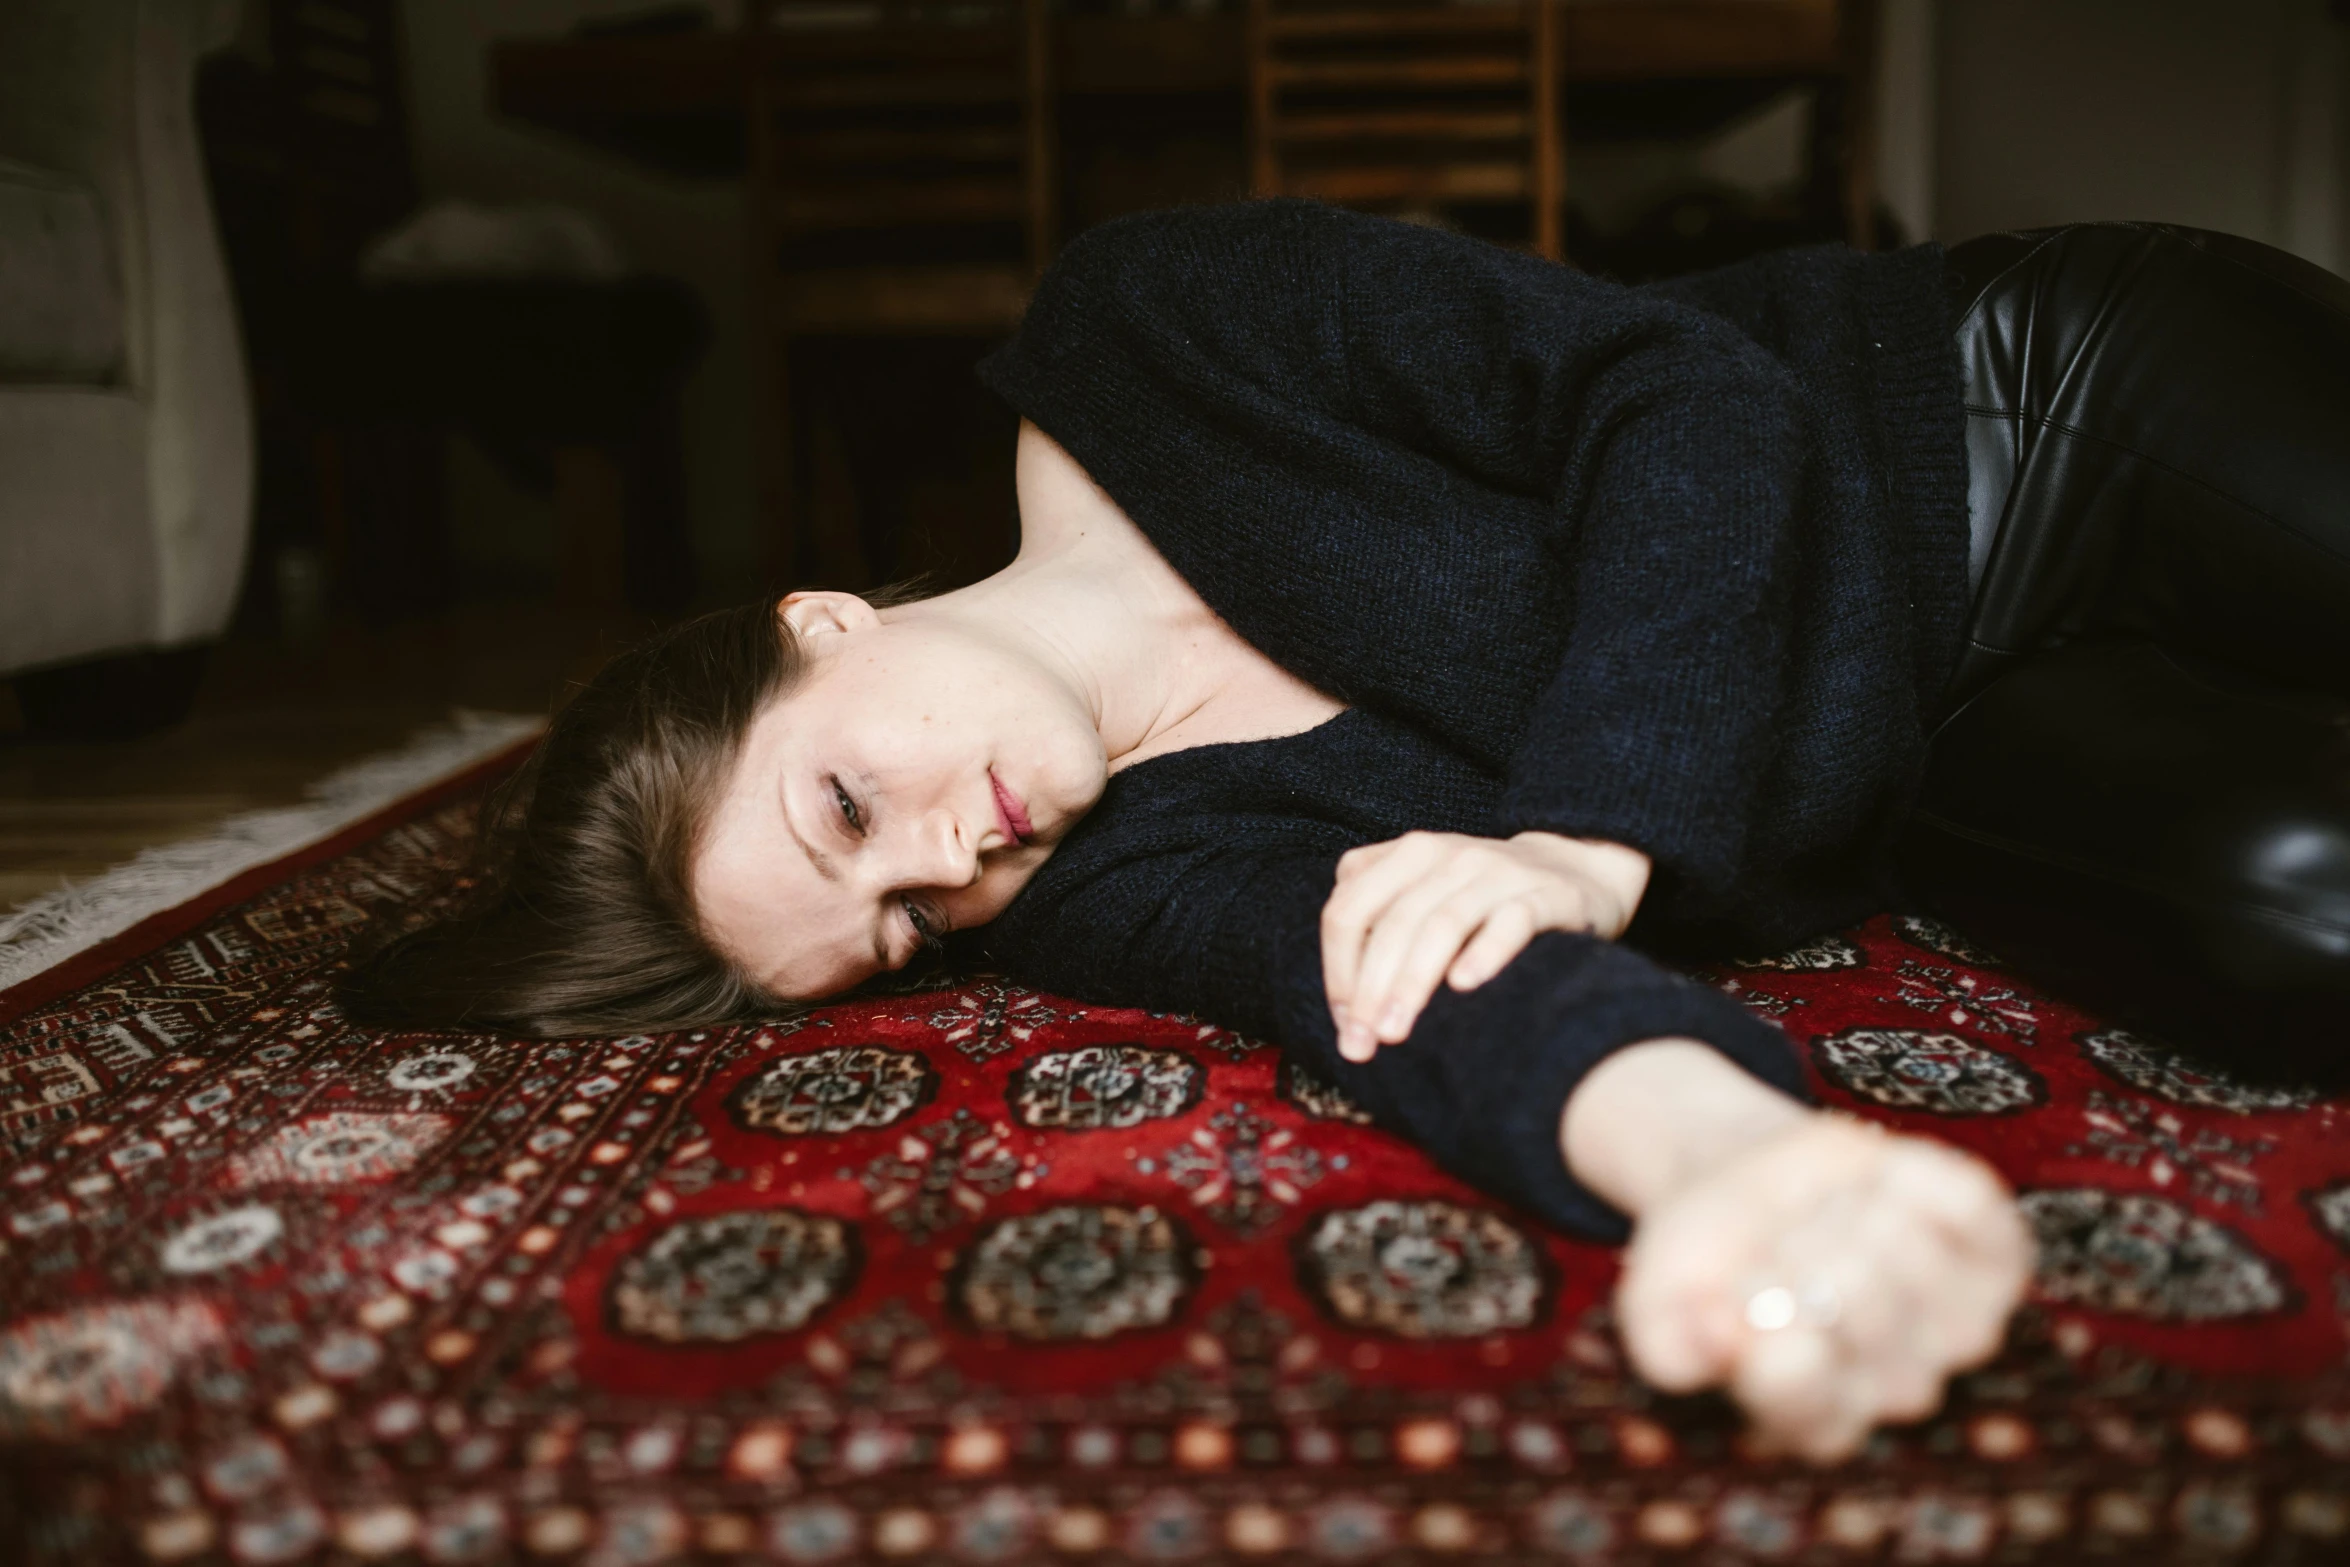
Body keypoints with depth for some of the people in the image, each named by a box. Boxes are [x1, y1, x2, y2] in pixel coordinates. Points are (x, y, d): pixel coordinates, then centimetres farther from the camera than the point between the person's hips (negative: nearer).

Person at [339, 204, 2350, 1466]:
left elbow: (1697, 398, -22)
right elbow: (1448, 994, -31)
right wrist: (1726, 1148, -53)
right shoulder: (1101, 897, -14)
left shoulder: (1157, 330, -20)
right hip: (1950, 794, 0)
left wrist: (1590, 836, -34)